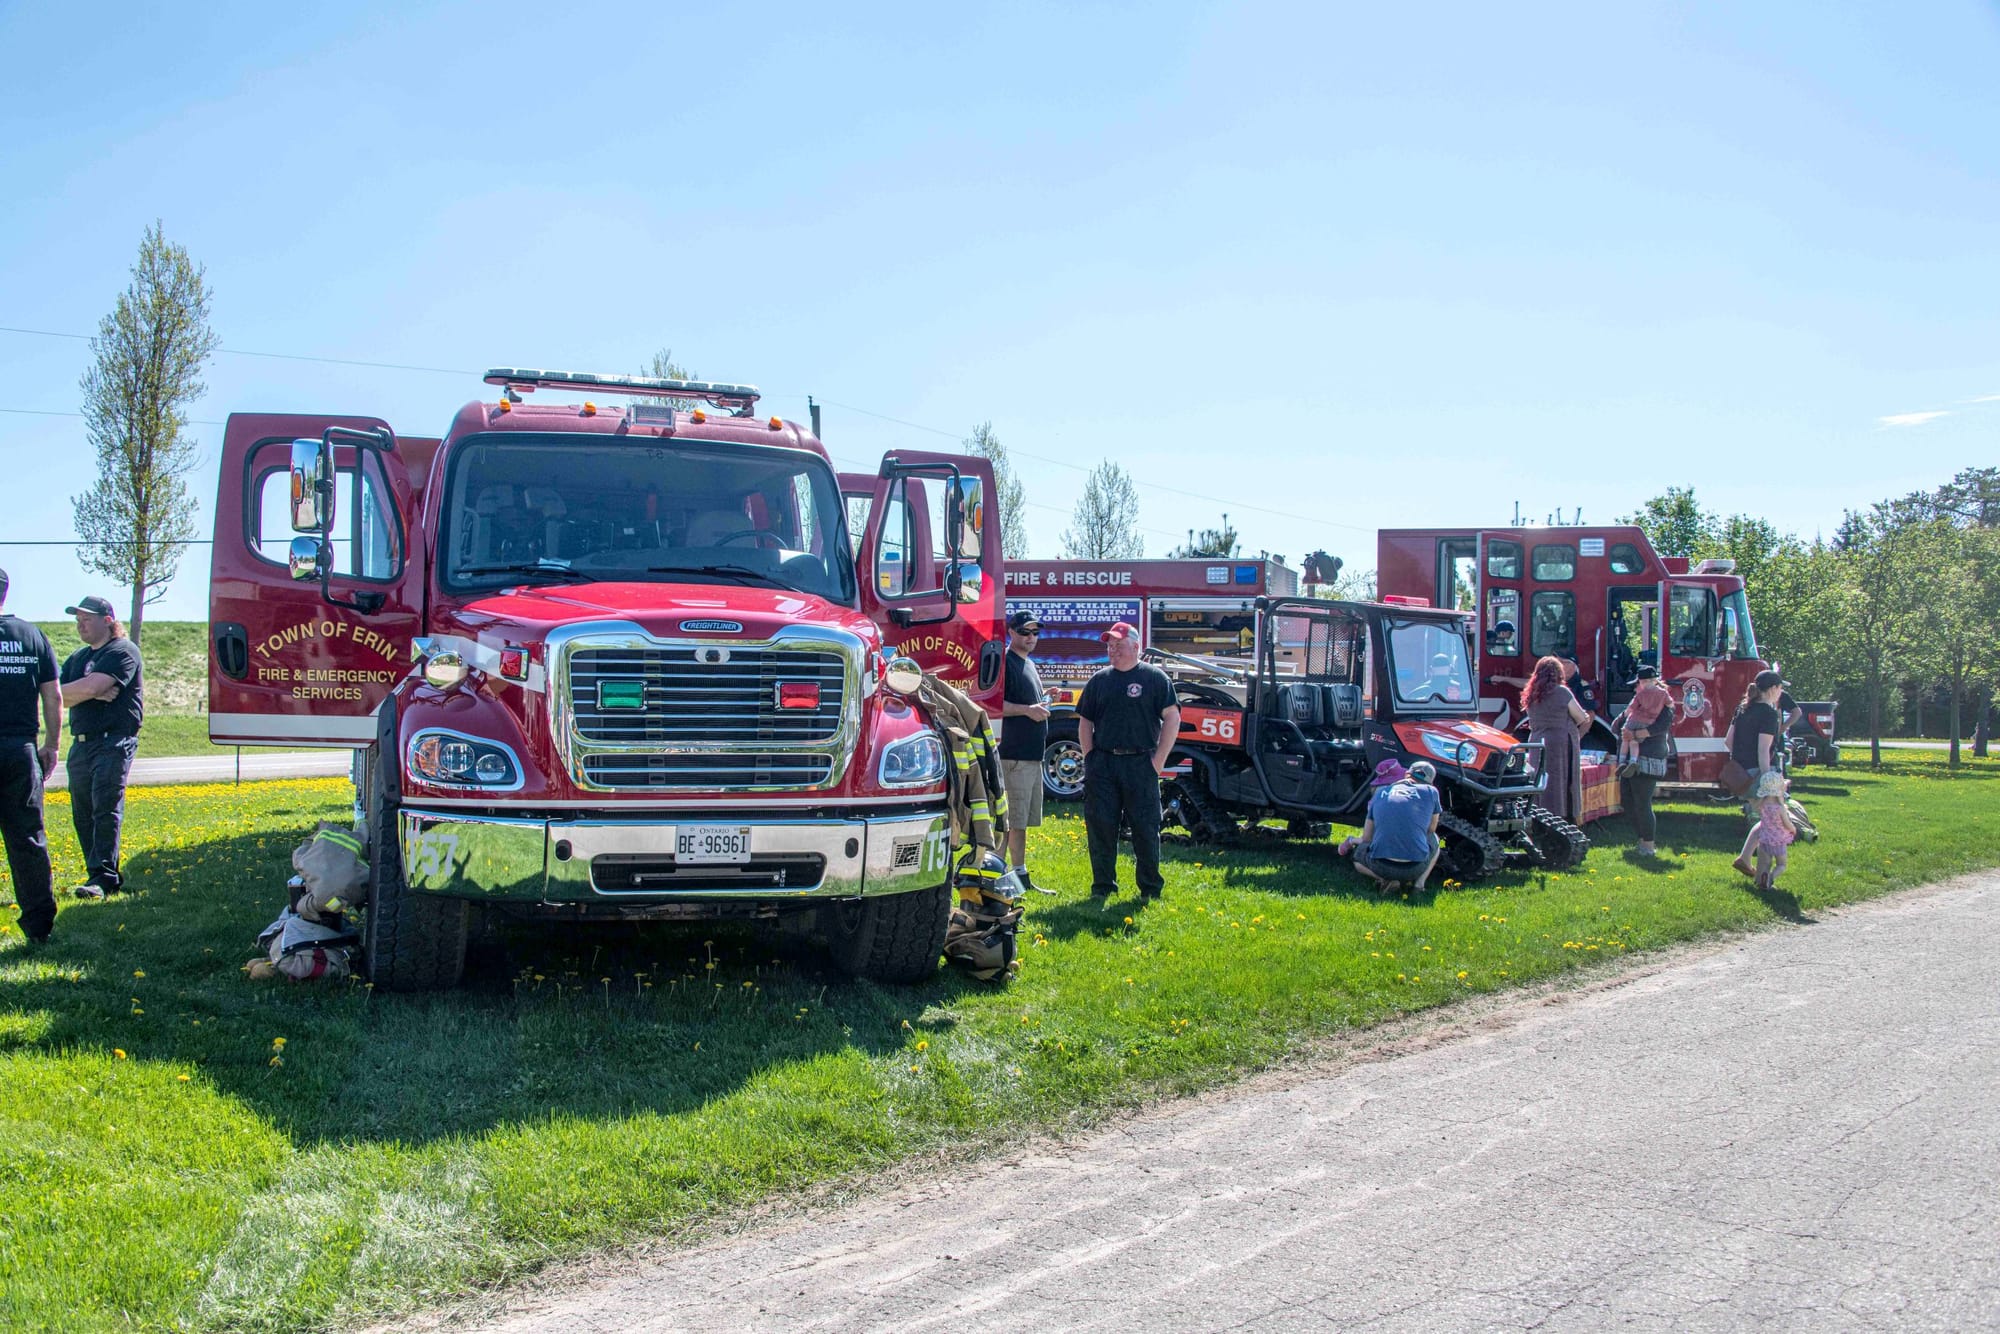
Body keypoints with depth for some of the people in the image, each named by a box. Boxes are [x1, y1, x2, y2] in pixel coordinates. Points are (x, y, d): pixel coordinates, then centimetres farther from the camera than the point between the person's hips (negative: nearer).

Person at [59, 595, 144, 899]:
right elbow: (57, 698, 7)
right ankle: (102, 874, 13)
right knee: (82, 814, 7)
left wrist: (68, 691, 2)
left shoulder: (123, 652, -3)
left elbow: (91, 686, -17)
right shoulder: (77, 658, 22)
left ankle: (103, 878, -16)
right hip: (81, 744, 8)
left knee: (106, 810, -13)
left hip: (114, 742, -8)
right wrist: (93, 693, -8)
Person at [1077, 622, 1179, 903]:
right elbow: (1085, 722, 16)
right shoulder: (1099, 680, 13)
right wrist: (1090, 759, 4)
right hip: (1103, 763, 3)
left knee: (1145, 827, 0)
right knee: (1100, 826, 3)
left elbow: (1172, 719, -2)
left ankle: (1151, 889, 9)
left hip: (1140, 763, -3)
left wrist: (1158, 761, -7)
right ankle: (1102, 887, 13)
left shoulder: (1155, 677, 2)